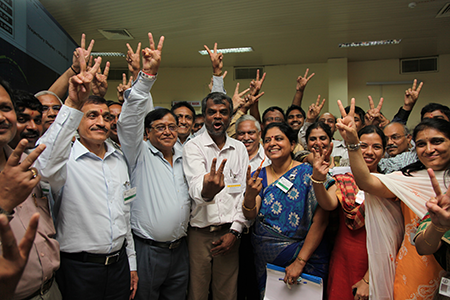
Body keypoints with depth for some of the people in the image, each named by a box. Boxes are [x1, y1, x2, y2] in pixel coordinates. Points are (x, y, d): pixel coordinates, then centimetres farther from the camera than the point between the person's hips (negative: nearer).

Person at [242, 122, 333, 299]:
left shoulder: (307, 173, -12)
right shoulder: (259, 176, 0)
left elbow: (321, 220, -17)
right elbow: (250, 215, -10)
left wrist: (300, 261, -18)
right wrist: (250, 195, -32)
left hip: (305, 260, -3)